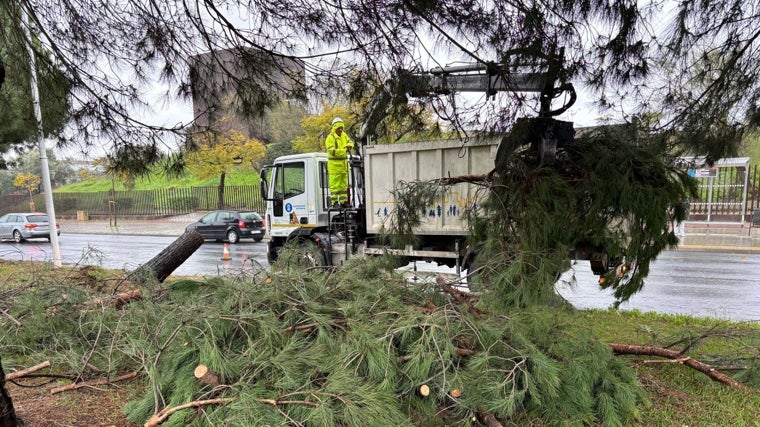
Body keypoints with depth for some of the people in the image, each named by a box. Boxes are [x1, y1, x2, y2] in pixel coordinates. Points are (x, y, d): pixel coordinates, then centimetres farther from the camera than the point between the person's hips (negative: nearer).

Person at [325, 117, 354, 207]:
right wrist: (344, 150, -26)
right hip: (334, 164, -8)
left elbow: (350, 142, 17)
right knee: (334, 184, -7)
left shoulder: (344, 135, 11)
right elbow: (332, 151, -20)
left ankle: (343, 201, 20)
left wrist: (349, 145, -7)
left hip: (343, 164, 8)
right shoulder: (330, 138, -12)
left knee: (343, 183, 12)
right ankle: (334, 201, -2)